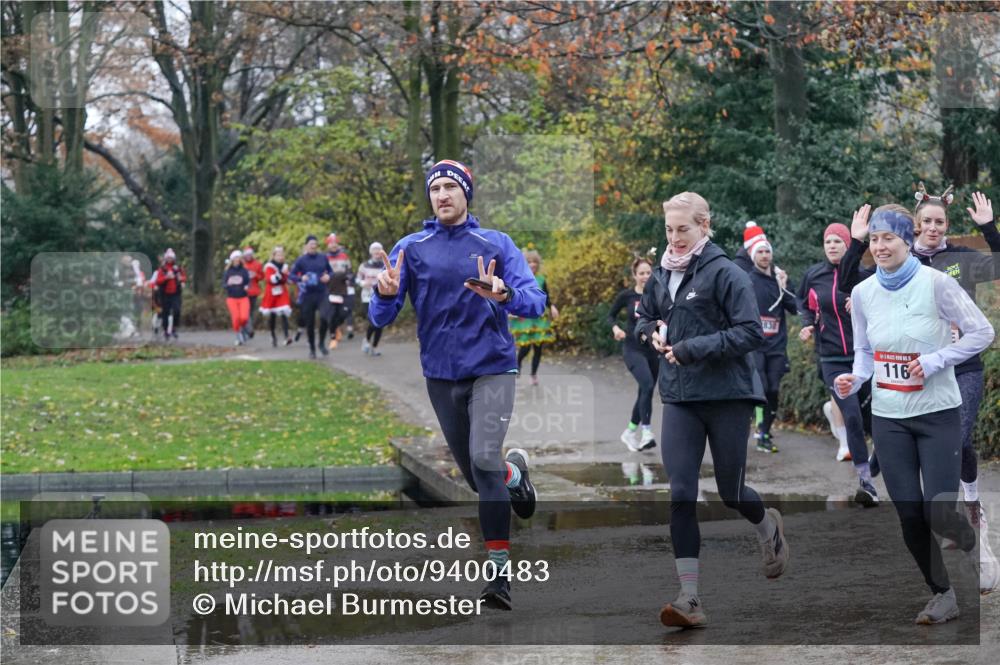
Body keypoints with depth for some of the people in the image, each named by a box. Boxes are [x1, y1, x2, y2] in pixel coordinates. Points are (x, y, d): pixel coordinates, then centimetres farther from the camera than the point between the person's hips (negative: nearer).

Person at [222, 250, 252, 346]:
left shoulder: (244, 270, 2)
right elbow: (223, 285, 1)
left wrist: (247, 286, -27)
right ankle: (238, 337, 8)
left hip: (243, 297, 0)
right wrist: (228, 284, -23)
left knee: (244, 317, -16)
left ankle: (243, 329, 17)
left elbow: (248, 282, -4)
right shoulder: (227, 272, 3)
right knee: (236, 317, -10)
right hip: (232, 298, 0)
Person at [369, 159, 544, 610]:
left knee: (484, 459, -21)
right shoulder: (411, 248, 3)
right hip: (441, 375, 3)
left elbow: (535, 301, -10)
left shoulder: (496, 244, 0)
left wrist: (503, 294, -32)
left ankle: (501, 572, -14)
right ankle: (514, 472, 49)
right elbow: (380, 318, -2)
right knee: (474, 474, 12)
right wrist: (385, 294, -26)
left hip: (491, 367, -3)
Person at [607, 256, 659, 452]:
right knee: (647, 385, -24)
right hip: (633, 349, -3)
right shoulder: (626, 296, -3)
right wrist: (615, 328, -11)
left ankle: (630, 433, 30)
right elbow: (611, 316, 8)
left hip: (653, 349, 3)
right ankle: (647, 432, -23)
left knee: (646, 392, 11)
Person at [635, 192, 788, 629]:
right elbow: (643, 318, 26)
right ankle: (689, 599, -6)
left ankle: (769, 526, 44)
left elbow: (751, 332, -16)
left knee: (730, 492, 8)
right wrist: (652, 333, 2)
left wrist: (693, 349, -20)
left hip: (727, 396, -4)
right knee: (681, 495, -6)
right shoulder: (661, 275, 9)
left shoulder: (725, 273, -10)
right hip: (679, 399, 4)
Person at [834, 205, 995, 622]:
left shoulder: (936, 283, -12)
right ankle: (942, 594, 23)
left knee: (938, 513, -10)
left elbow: (982, 333, -7)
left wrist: (934, 360, -17)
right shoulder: (863, 293, 1)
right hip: (888, 418, 4)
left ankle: (971, 543, 26)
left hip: (938, 414, -4)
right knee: (909, 515, 4)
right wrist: (854, 379, -7)